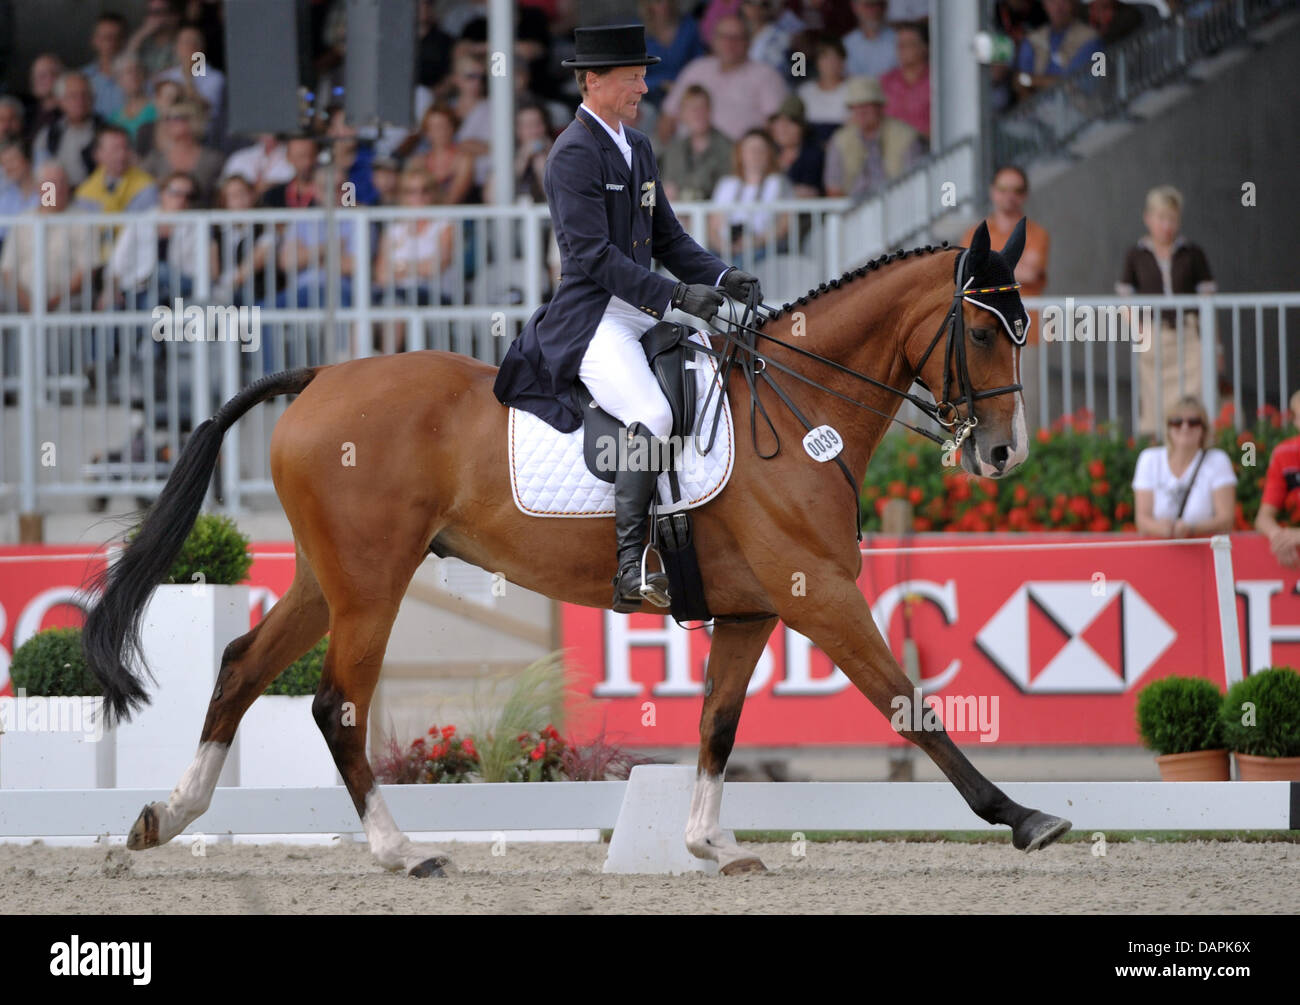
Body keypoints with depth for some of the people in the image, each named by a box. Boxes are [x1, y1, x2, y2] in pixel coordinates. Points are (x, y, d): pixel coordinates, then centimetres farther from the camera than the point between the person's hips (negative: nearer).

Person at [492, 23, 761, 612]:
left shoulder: (638, 148, 17)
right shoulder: (574, 154, -12)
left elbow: (668, 238, 21)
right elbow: (595, 256, -20)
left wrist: (721, 278, 2)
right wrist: (676, 296, -25)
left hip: (645, 314, 10)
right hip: (591, 320, -10)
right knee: (653, 418, -30)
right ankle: (629, 573, -30)